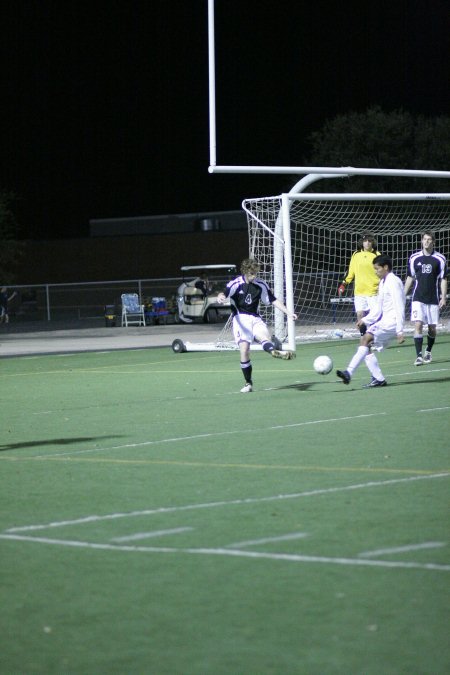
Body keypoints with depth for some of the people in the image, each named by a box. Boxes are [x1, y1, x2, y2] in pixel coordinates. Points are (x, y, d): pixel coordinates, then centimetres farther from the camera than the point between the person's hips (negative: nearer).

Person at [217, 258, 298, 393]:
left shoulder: (261, 285, 4)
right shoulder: (235, 284, -7)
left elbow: (273, 300, 12)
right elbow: (223, 294, -23)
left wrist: (288, 313, 4)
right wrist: (221, 297, -48)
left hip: (255, 318, 2)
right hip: (240, 319, -2)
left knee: (265, 337, -30)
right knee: (244, 350, -14)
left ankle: (274, 351, -64)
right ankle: (248, 384, -3)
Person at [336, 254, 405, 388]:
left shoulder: (394, 282, -11)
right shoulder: (383, 283, 19)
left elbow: (399, 309, -16)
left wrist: (400, 332, -20)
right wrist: (365, 320, 12)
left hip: (392, 322, -10)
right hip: (385, 321, 10)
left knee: (366, 338, -24)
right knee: (367, 347, 2)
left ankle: (349, 373, -33)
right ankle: (379, 378, 3)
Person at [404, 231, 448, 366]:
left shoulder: (440, 259, -1)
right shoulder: (414, 258, 3)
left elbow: (443, 279, 2)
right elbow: (410, 277, 12)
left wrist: (443, 297, -6)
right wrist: (404, 294, 9)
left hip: (433, 299, 0)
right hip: (418, 298, 0)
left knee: (432, 327, 7)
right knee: (418, 325, -13)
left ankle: (428, 352, 30)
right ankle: (419, 356, -14)